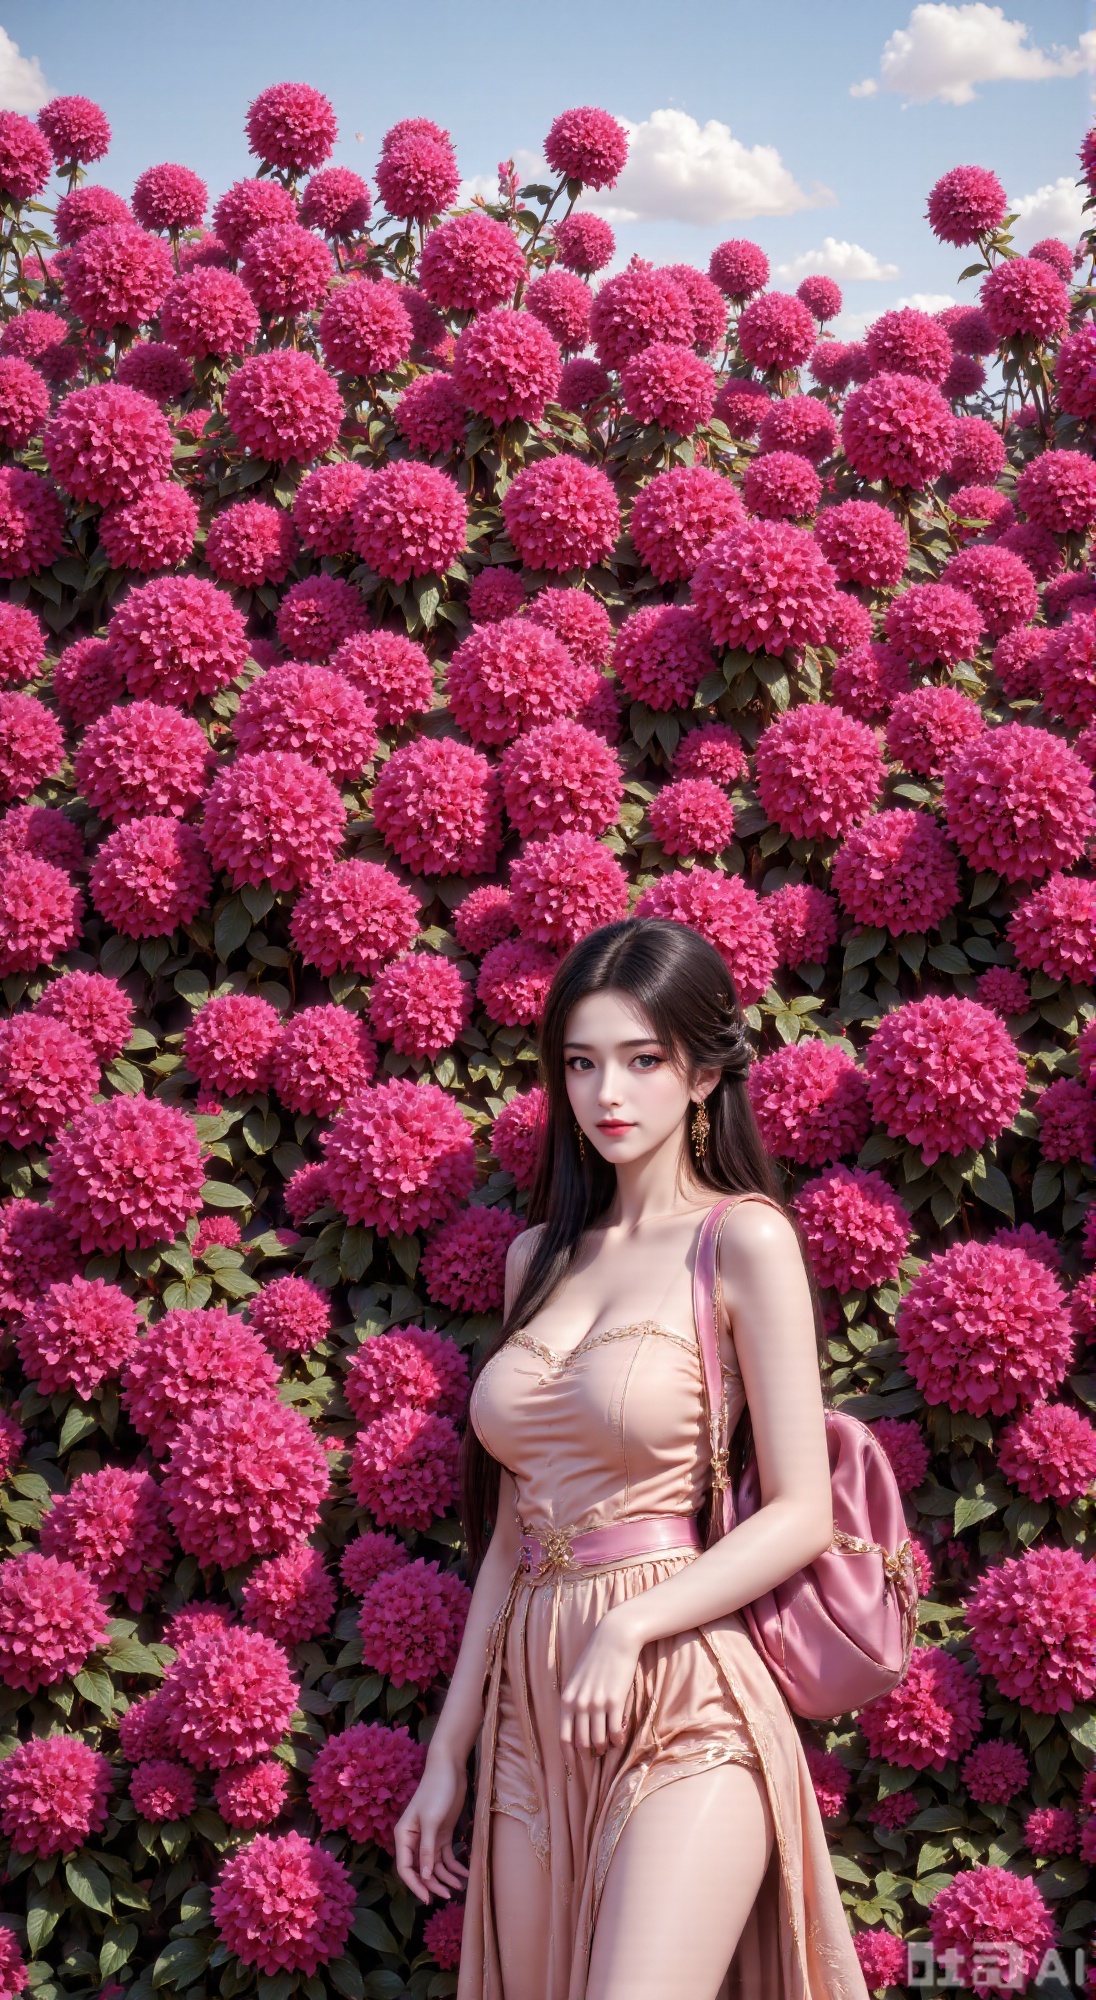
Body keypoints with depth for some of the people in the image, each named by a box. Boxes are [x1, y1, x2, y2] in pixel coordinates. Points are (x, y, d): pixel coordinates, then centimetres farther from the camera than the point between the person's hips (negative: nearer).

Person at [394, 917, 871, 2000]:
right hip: (531, 1703, 6)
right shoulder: (540, 1256, 14)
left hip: (683, 1704, -6)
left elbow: (802, 1513, -6)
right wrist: (448, 1753, 14)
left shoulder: (743, 1241, -3)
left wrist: (629, 1627, -17)